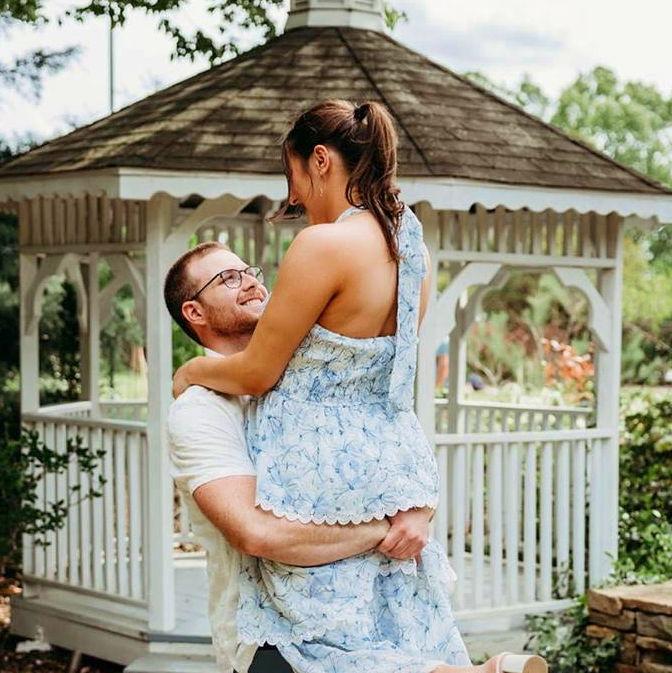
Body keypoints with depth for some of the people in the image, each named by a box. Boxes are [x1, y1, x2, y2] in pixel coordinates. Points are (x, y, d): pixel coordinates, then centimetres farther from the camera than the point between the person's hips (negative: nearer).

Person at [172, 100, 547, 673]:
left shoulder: (324, 244, -20)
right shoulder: (410, 242, 5)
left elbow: (255, 373, -12)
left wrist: (190, 372, 7)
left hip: (325, 473, -8)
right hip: (395, 458, 8)